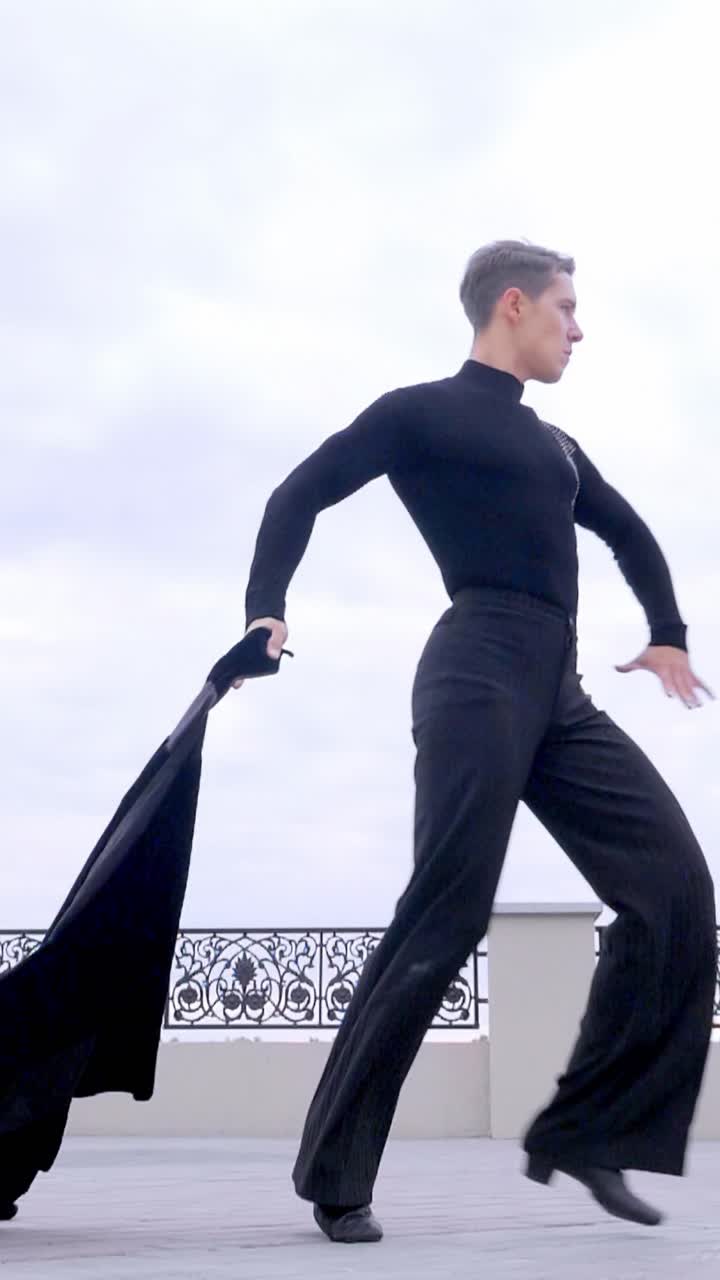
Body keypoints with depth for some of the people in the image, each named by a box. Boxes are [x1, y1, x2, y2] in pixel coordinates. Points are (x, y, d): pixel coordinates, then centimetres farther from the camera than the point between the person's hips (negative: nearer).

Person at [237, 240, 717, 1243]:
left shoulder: (556, 446, 27)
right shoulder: (423, 413, 6)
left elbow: (628, 533, 42)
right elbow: (300, 497, 1)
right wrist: (265, 612, -12)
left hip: (560, 693, 8)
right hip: (480, 677, -8)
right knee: (444, 918, -15)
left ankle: (588, 1127, 1)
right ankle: (335, 1174, -8)